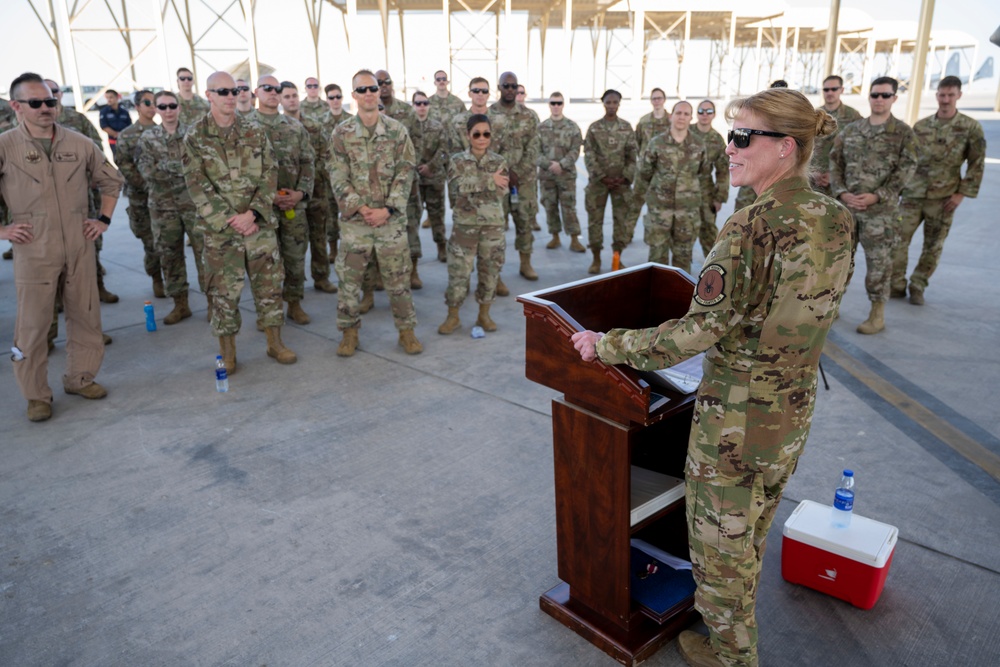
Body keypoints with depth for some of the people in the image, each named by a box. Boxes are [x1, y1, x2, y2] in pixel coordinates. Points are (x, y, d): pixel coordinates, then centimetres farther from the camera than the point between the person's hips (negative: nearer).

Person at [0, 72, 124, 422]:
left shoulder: (80, 144, 5)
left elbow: (111, 180, 19)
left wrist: (104, 218, 10)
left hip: (79, 247, 3)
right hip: (34, 252, -3)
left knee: (86, 315, 11)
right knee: (33, 323, 3)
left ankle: (80, 377, 29)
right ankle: (36, 394, 17)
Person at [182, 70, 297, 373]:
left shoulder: (255, 131, 5)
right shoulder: (195, 138, -1)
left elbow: (270, 175, 0)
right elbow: (198, 186, -7)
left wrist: (252, 213, -12)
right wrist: (229, 220, -15)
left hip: (260, 224, 2)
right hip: (219, 229, -2)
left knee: (269, 282, 7)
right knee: (224, 291, 4)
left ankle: (275, 343, 21)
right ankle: (227, 352, 17)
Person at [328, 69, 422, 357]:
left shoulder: (397, 130, 1)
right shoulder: (341, 133, 1)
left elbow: (405, 173, -2)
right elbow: (338, 178, -2)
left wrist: (388, 209, -11)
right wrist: (360, 208, -14)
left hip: (391, 218, 0)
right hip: (354, 220, 0)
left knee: (398, 278, 6)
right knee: (349, 278, 6)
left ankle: (406, 330, 19)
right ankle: (349, 332, 20)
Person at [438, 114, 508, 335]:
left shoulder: (499, 162, 3)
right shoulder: (457, 160, -1)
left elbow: (501, 192, -10)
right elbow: (457, 186, -19)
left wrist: (473, 183, -17)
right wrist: (489, 180, -22)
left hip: (492, 225, 2)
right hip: (465, 225, -2)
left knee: (489, 272, 8)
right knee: (458, 271, 0)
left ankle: (484, 315, 23)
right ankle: (453, 316, 14)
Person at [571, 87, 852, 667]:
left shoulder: (753, 228, -27)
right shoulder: (836, 219, -2)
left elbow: (697, 332, -27)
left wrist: (607, 345, -18)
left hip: (739, 416, -8)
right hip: (797, 405, 9)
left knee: (720, 541, 14)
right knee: (753, 529, 29)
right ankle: (738, 621, 53)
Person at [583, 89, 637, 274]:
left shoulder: (627, 127, 6)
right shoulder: (594, 127, 2)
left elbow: (632, 155, 4)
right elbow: (589, 155, -3)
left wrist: (626, 177, -8)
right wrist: (602, 176, -12)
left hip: (621, 181, 1)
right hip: (598, 180, -1)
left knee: (621, 219, 3)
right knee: (595, 219, 1)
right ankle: (596, 259, 13)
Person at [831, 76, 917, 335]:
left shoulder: (903, 132, 0)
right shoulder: (850, 130, 10)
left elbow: (905, 170, -5)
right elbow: (835, 162, 9)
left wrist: (876, 196, -15)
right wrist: (842, 193, -6)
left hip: (881, 210, -3)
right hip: (846, 205, 4)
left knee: (878, 261, -1)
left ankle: (877, 315, 10)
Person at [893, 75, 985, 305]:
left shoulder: (971, 128, -2)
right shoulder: (920, 126, 5)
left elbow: (976, 165, 0)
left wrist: (962, 193, -6)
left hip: (943, 199, -1)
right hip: (912, 194, 2)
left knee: (933, 246, 5)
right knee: (898, 239, -2)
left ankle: (918, 286, 19)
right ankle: (897, 285, 11)